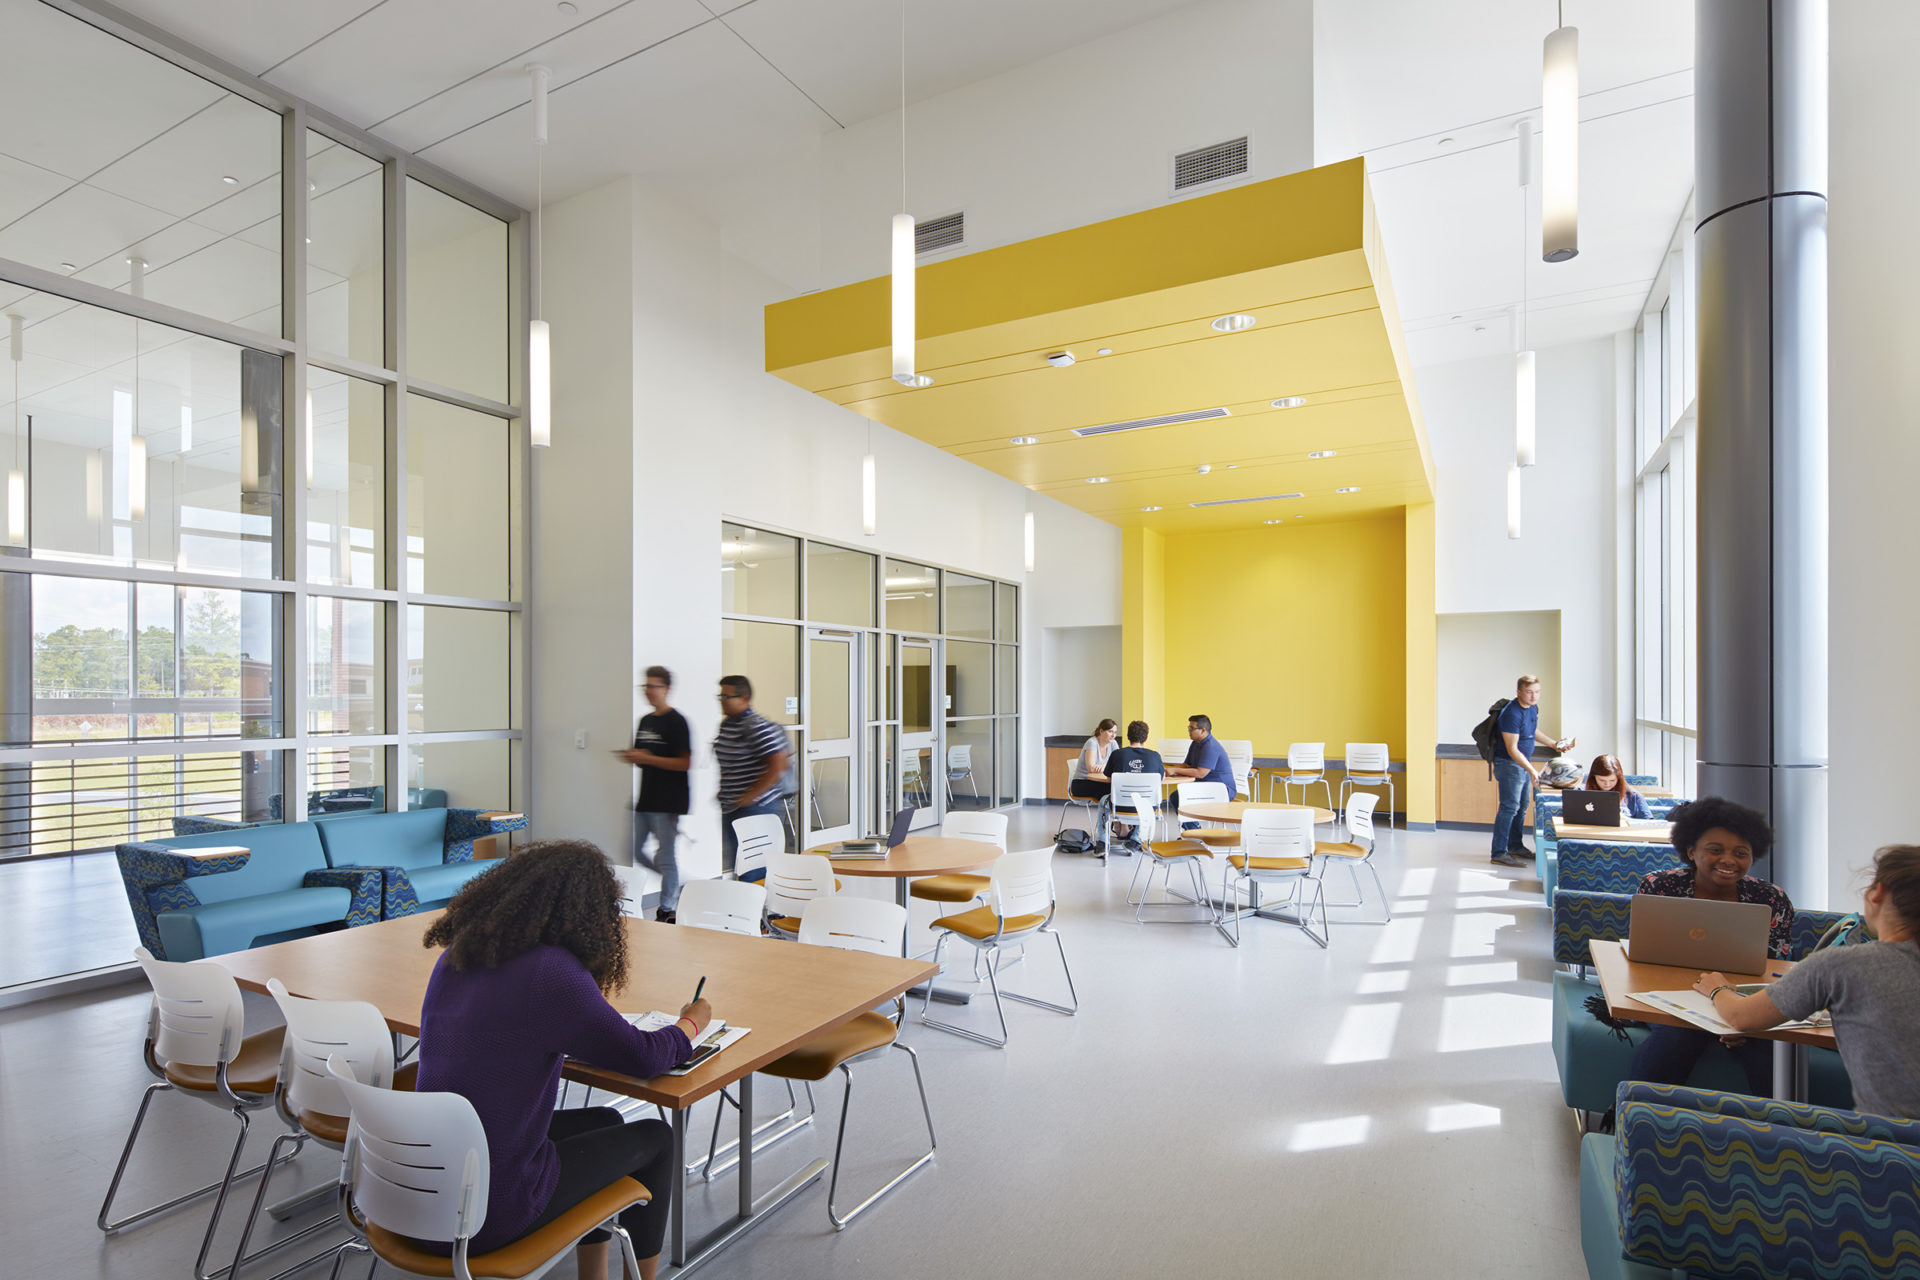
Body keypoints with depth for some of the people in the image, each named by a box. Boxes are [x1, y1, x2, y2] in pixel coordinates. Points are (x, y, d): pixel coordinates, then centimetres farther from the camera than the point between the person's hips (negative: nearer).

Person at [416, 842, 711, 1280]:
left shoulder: (455, 957, 0)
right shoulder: (551, 971, -23)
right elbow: (642, 1056, -13)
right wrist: (690, 1024, 6)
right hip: (487, 1216, -7)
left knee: (603, 1123, 25)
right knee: (655, 1138, 12)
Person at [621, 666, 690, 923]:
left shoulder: (676, 722, -10)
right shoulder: (644, 721, 13)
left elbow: (685, 763, -17)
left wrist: (648, 758, -19)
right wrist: (632, 757, -2)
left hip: (668, 800, -8)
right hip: (645, 798, 8)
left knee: (665, 857, -2)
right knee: (635, 852, 10)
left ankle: (667, 910, 10)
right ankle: (676, 885, 28)